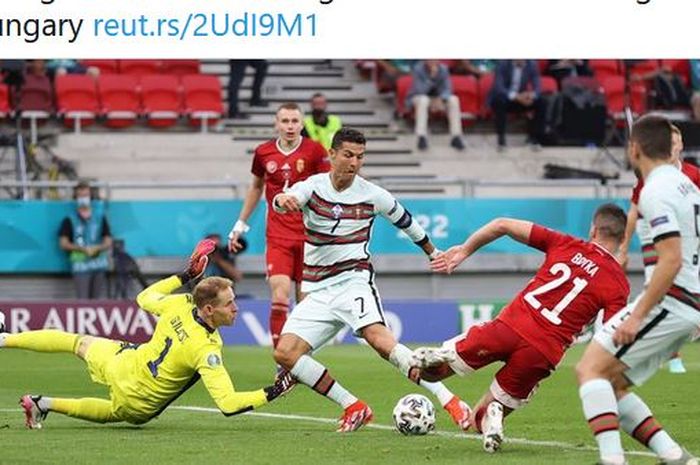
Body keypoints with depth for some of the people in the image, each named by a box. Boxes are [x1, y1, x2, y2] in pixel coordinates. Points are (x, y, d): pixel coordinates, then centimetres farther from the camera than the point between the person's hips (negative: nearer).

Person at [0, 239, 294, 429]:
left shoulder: (179, 304, -18)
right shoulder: (206, 350, -34)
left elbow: (145, 297, 6)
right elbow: (228, 403, -37)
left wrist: (185, 276, 12)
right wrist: (272, 393, -31)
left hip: (121, 365, 4)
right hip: (137, 408, -4)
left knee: (79, 342, 32)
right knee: (114, 412, 34)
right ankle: (46, 404, 22)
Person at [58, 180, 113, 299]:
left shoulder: (100, 218, 13)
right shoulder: (69, 220, 5)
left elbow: (108, 242, 12)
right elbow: (63, 243, 0)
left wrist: (97, 248, -9)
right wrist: (82, 249, -12)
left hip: (98, 262, 3)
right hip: (80, 264, -3)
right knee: (83, 300, -12)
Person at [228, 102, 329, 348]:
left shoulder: (314, 151, -4)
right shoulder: (263, 152, 4)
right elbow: (256, 187, 21)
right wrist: (241, 224, 23)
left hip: (308, 234, -1)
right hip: (277, 237, 1)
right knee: (279, 298, -13)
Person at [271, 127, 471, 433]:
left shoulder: (372, 195, 1)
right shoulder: (314, 186, -1)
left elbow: (405, 221, 20)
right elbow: (290, 198, -23)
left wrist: (433, 253, 33)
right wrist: (283, 200, -49)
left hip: (353, 282, -3)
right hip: (317, 291, 3)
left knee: (378, 337, -30)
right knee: (284, 353, -14)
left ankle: (449, 401, -33)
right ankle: (354, 408, -6)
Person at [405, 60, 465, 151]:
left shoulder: (443, 69, -11)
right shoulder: (418, 69, -21)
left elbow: (447, 89, -12)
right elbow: (420, 90, -29)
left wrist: (440, 100, -31)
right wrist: (431, 77, -38)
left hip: (438, 98, 4)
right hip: (418, 98, -3)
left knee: (454, 99, -24)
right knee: (423, 100, -38)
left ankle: (456, 137, -26)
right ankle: (422, 137, -42)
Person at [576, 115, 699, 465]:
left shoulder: (656, 191, -13)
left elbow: (671, 261, -21)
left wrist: (637, 316, -23)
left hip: (670, 299, -9)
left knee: (590, 369, -11)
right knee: (611, 385, 11)